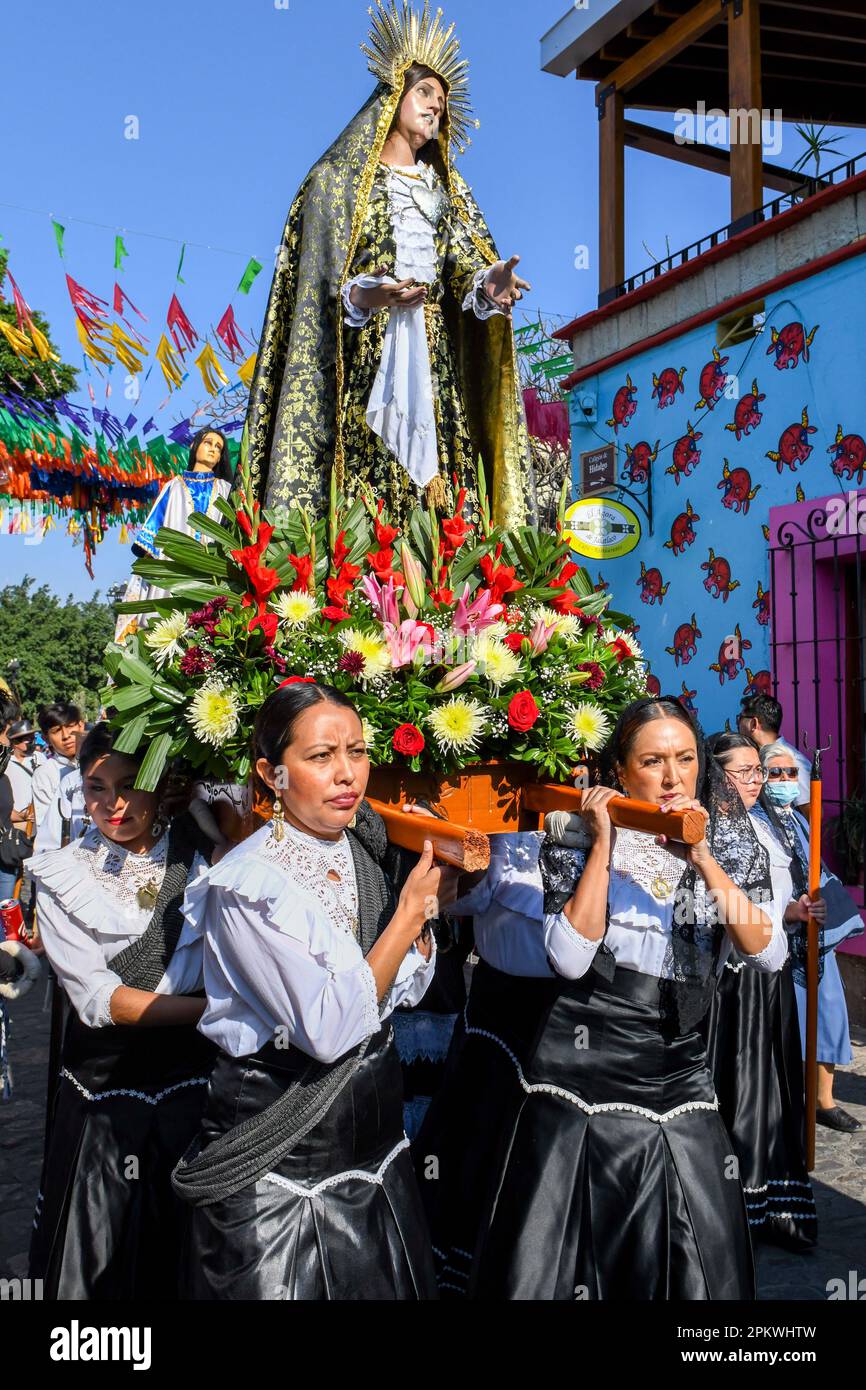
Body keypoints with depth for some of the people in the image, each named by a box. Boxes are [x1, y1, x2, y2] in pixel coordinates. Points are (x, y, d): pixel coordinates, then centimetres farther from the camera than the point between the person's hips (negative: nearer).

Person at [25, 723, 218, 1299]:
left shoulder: (200, 856, -1)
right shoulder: (64, 876, -5)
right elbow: (95, 998, -12)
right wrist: (210, 1008, -20)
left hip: (195, 1079, 1)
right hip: (104, 1085, 0)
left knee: (189, 1248, 14)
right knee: (103, 1257, 14)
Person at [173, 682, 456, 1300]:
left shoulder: (362, 855, 0)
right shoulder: (248, 884, -21)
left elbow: (408, 989, 8)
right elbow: (328, 1029, -26)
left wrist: (427, 905, -9)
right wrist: (410, 910, -23)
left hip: (375, 1133, 7)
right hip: (279, 1154, -6)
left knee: (389, 1284, 19)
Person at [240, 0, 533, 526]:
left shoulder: (447, 189, 24)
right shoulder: (339, 178, 11)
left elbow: (466, 263, 8)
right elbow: (317, 279, 0)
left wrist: (488, 283, -16)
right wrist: (365, 297, -22)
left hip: (434, 351, 4)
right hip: (364, 352, -4)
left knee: (437, 473, -7)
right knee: (360, 493, -14)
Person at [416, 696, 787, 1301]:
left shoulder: (725, 848, 4)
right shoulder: (575, 842, -4)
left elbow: (769, 952, -9)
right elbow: (568, 958, -17)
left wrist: (703, 859, -16)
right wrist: (602, 845, -17)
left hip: (675, 1086, 3)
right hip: (574, 1085, -2)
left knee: (698, 1270, 7)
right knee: (550, 1267, 9)